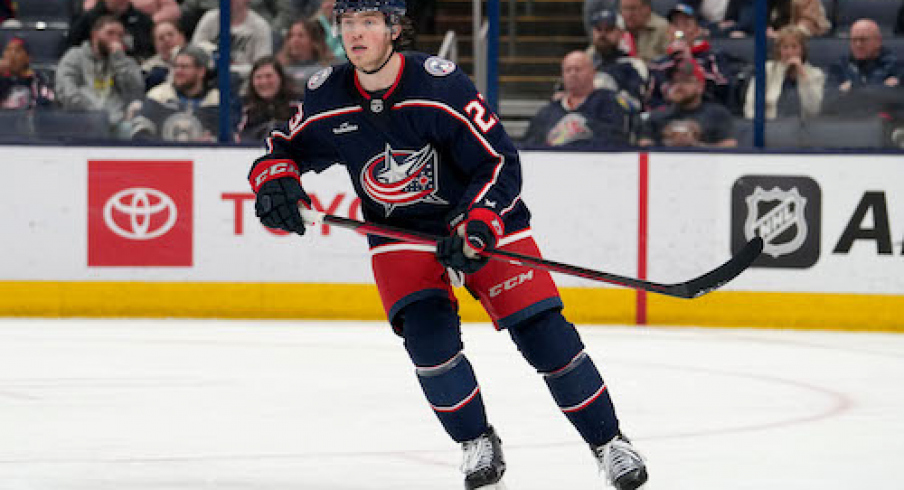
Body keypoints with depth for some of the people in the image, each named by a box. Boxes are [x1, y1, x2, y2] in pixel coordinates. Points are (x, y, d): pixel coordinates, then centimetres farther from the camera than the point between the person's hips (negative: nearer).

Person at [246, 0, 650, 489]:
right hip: (398, 231, 3)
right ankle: (477, 444, 3)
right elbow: (285, 147, 6)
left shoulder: (441, 85, -25)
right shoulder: (326, 97, -11)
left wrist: (477, 228, -33)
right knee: (427, 334, -19)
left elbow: (500, 161, -22)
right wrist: (274, 180, -16)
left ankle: (608, 442, 7)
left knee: (542, 333, -9)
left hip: (480, 216, -3)